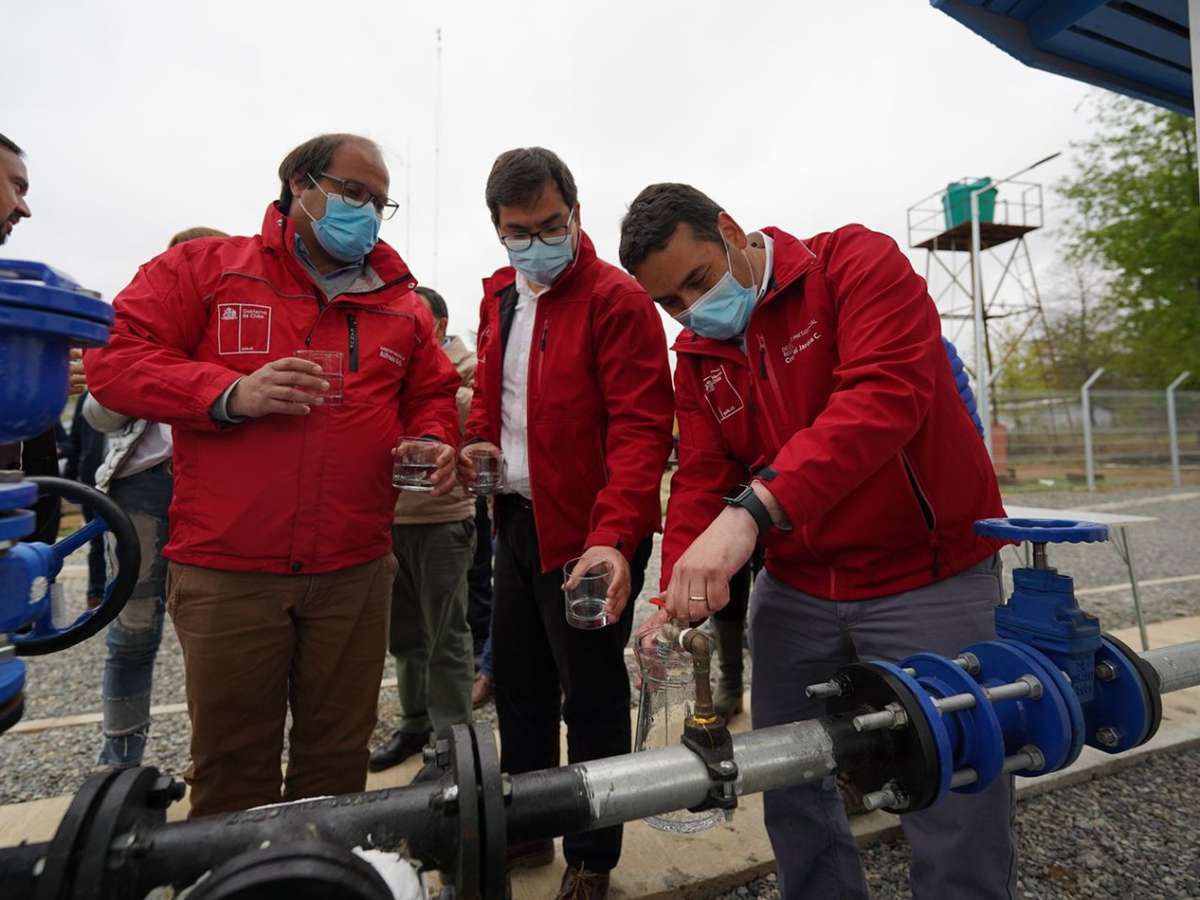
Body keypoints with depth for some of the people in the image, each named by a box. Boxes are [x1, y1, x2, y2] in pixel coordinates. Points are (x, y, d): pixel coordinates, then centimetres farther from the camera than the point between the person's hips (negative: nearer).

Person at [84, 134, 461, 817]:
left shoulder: (402, 305, 12)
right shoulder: (204, 267, 6)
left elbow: (433, 395, 17)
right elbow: (115, 363, 0)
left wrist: (435, 441, -5)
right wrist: (230, 394, -15)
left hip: (354, 572, 2)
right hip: (225, 571, -1)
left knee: (337, 758, 14)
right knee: (232, 764, 13)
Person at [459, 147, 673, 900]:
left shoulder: (618, 299, -12)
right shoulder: (499, 296, 12)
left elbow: (641, 429, -20)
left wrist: (614, 536, -30)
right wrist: (479, 442, 1)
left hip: (590, 535, -7)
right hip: (519, 520, 8)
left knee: (591, 698, 8)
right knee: (518, 681, 19)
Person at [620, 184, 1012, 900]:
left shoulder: (857, 261, -11)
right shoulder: (697, 360, 5)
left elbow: (885, 393, -28)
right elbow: (700, 480, 0)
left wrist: (752, 509, -39)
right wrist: (681, 595, -17)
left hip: (931, 579, -4)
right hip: (795, 591, 5)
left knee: (956, 816, 3)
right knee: (790, 786, 16)